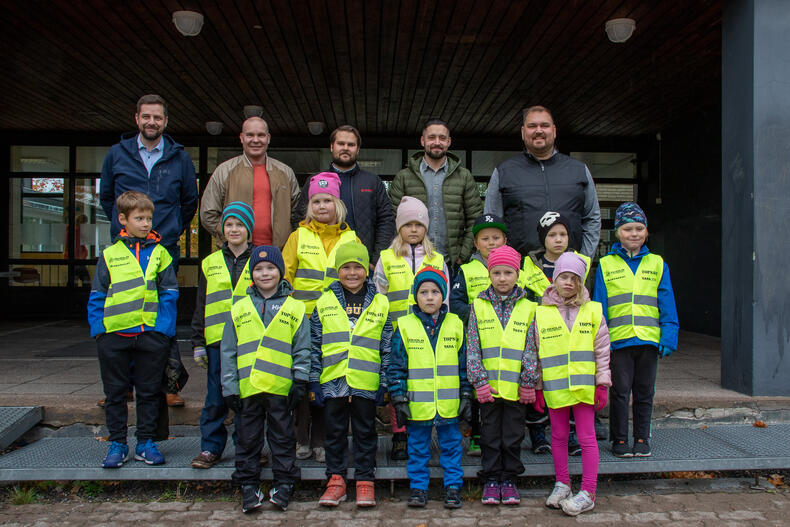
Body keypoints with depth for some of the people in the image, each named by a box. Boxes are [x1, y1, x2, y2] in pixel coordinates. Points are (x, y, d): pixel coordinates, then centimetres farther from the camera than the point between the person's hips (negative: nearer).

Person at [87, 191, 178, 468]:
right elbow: (97, 296, 6)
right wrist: (98, 328, -4)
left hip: (152, 334, 0)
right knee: (115, 392, 10)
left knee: (149, 391, 9)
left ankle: (146, 442, 22)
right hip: (114, 335, 0)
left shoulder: (160, 253, 3)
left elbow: (169, 294, 1)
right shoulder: (109, 255, 3)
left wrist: (164, 329, -8)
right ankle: (117, 443, 23)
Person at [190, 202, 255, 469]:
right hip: (217, 340, 2)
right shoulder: (210, 263, 12)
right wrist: (198, 343, 7)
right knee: (215, 399, 4)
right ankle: (211, 448, 17)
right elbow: (200, 307, 13)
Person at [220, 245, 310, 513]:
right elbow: (228, 351, 8)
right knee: (248, 439, 10)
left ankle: (284, 484, 21)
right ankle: (248, 486, 22)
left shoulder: (294, 308, 4)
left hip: (281, 388, -1)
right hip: (247, 388, 2)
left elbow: (302, 350, 4)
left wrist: (300, 382, -4)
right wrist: (229, 387, 2)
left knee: (282, 438, 9)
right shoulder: (239, 309, 8)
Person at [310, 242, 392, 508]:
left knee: (365, 433, 9)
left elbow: (387, 347, 6)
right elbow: (315, 345, 7)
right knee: (335, 433, 10)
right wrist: (314, 381, 4)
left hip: (366, 383, 0)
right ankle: (336, 479, 22)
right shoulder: (325, 303, 5)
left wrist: (384, 383, 3)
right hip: (333, 382, 1)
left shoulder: (380, 304, 5)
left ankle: (365, 481, 21)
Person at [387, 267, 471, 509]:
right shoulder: (405, 326, -1)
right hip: (417, 404, -1)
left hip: (449, 404, 1)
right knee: (418, 448, 11)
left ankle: (453, 487, 24)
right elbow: (396, 366, 0)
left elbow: (464, 364, 7)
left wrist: (466, 395, 4)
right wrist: (399, 399, -4)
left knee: (450, 446, 11)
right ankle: (418, 488, 25)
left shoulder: (455, 325, 3)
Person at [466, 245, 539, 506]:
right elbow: (472, 346, -1)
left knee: (513, 435, 9)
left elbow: (530, 346, 3)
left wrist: (528, 382, -4)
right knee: (490, 433, 9)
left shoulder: (527, 308, 3)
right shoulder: (478, 306, 3)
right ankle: (491, 479, 21)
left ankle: (509, 479, 22)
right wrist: (479, 381, -8)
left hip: (516, 385, 0)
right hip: (488, 384, 0)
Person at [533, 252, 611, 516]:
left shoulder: (593, 311, 3)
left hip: (583, 385, -1)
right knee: (559, 436, 12)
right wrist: (537, 387, 4)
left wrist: (602, 383, 2)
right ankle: (562, 485, 26)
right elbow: (535, 352, 6)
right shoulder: (541, 313, 2)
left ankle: (588, 493, 10)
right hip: (554, 386, 1)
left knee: (587, 437, 3)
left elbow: (601, 350, 6)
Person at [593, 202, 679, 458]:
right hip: (618, 340, -2)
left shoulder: (657, 264, 7)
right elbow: (598, 306, 1)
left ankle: (642, 439, 25)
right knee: (619, 392, 4)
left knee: (644, 393, 12)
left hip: (649, 339, 2)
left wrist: (669, 338, -1)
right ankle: (619, 440, 18)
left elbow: (667, 305, 7)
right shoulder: (606, 265, 2)